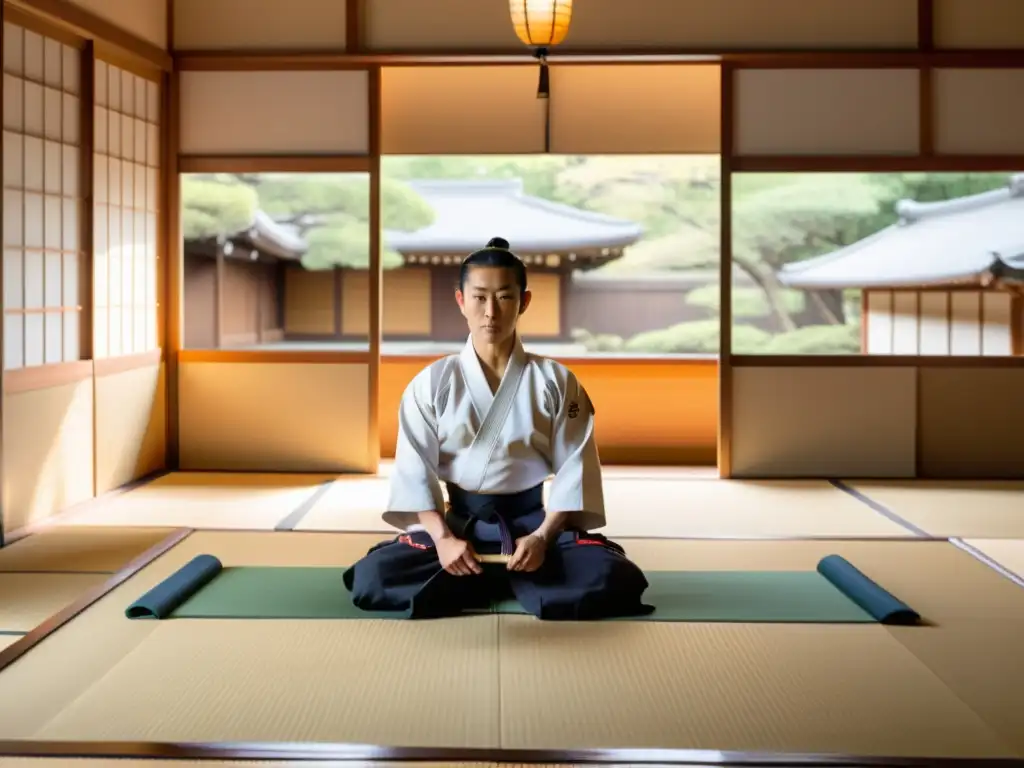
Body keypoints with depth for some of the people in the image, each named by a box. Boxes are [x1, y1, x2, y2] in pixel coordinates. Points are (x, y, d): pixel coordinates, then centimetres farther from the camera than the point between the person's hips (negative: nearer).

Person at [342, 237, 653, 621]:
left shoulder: (556, 381, -1)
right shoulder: (431, 383, -1)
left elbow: (574, 468, -4)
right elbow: (415, 468, -3)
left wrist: (542, 537, -17)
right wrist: (442, 538, -17)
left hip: (533, 520, 0)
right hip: (457, 521, 1)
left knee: (613, 579, -28)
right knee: (371, 579, -26)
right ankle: (516, 581, -8)